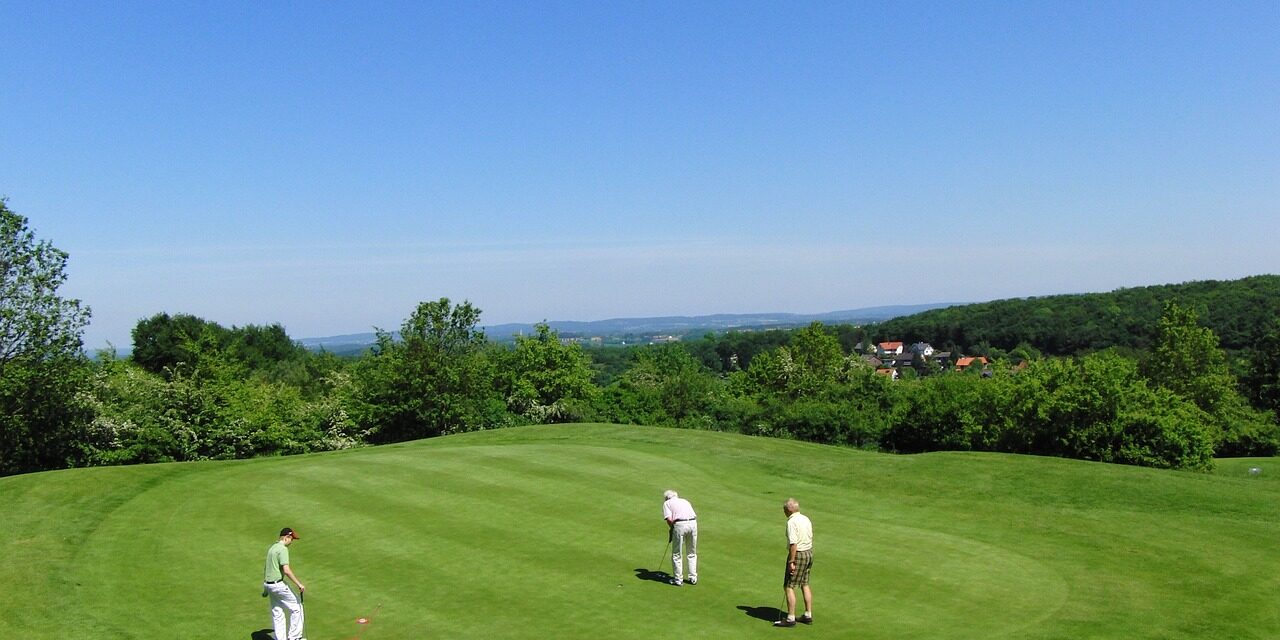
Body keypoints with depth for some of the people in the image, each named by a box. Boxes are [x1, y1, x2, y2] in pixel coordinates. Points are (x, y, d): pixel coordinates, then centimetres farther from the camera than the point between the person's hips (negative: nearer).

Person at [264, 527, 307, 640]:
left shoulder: (272, 548, 14)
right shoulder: (283, 549, -15)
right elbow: (286, 570, -24)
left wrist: (265, 587, 29)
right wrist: (298, 584, -21)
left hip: (268, 584, 9)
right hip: (278, 584, -9)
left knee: (277, 614, 13)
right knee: (296, 606, 2)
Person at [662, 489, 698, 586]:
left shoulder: (667, 503, 13)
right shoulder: (685, 501, 29)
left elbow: (669, 519, -4)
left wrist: (671, 529, 15)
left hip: (680, 524, -5)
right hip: (693, 523, 5)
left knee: (676, 554, 9)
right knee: (692, 554, 19)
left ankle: (678, 579, 14)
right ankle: (693, 578, 22)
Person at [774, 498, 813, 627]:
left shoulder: (792, 522, -19)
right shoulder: (806, 519, 8)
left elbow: (793, 544, -24)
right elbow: (810, 538, 14)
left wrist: (791, 562, -20)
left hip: (798, 554, -9)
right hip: (809, 553, 9)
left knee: (788, 586, -2)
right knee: (805, 585, 17)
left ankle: (790, 619, -1)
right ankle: (808, 616, 21)